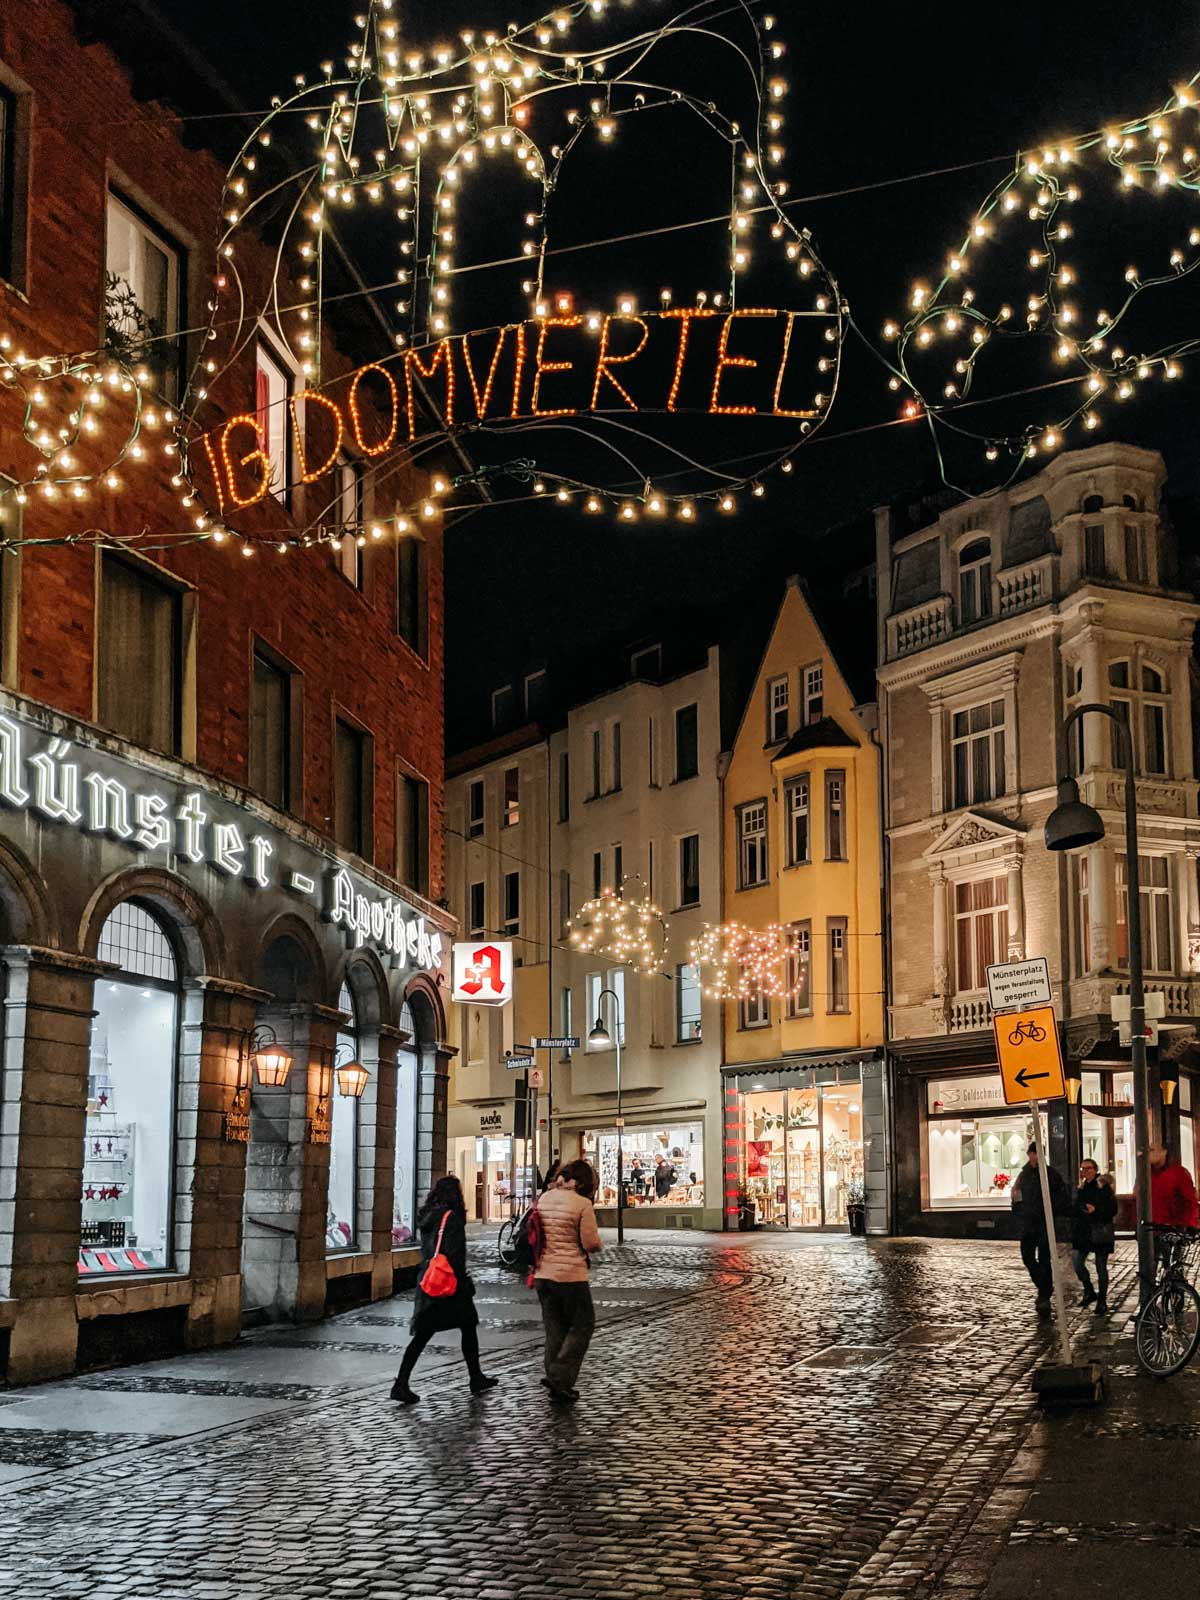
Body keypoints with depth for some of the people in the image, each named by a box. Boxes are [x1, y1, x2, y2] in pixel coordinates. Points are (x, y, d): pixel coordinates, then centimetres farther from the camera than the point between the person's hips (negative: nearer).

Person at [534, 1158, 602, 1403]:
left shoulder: (544, 1199, 6)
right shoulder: (582, 1204, -13)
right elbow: (592, 1244, -12)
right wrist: (595, 1241, 9)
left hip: (543, 1273, 7)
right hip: (570, 1275, -6)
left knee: (555, 1328, 16)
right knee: (583, 1325, 7)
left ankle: (557, 1385, 18)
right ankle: (559, 1378, -2)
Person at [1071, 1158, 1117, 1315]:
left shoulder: (1103, 1187, -6)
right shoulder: (1080, 1188, 9)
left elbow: (1112, 1209, -10)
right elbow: (1074, 1209, 15)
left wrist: (1096, 1210, -23)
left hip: (1100, 1233, -4)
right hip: (1082, 1232, 4)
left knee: (1101, 1267, 3)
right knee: (1077, 1263, -5)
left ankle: (1102, 1302, 14)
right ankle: (1089, 1292, 17)